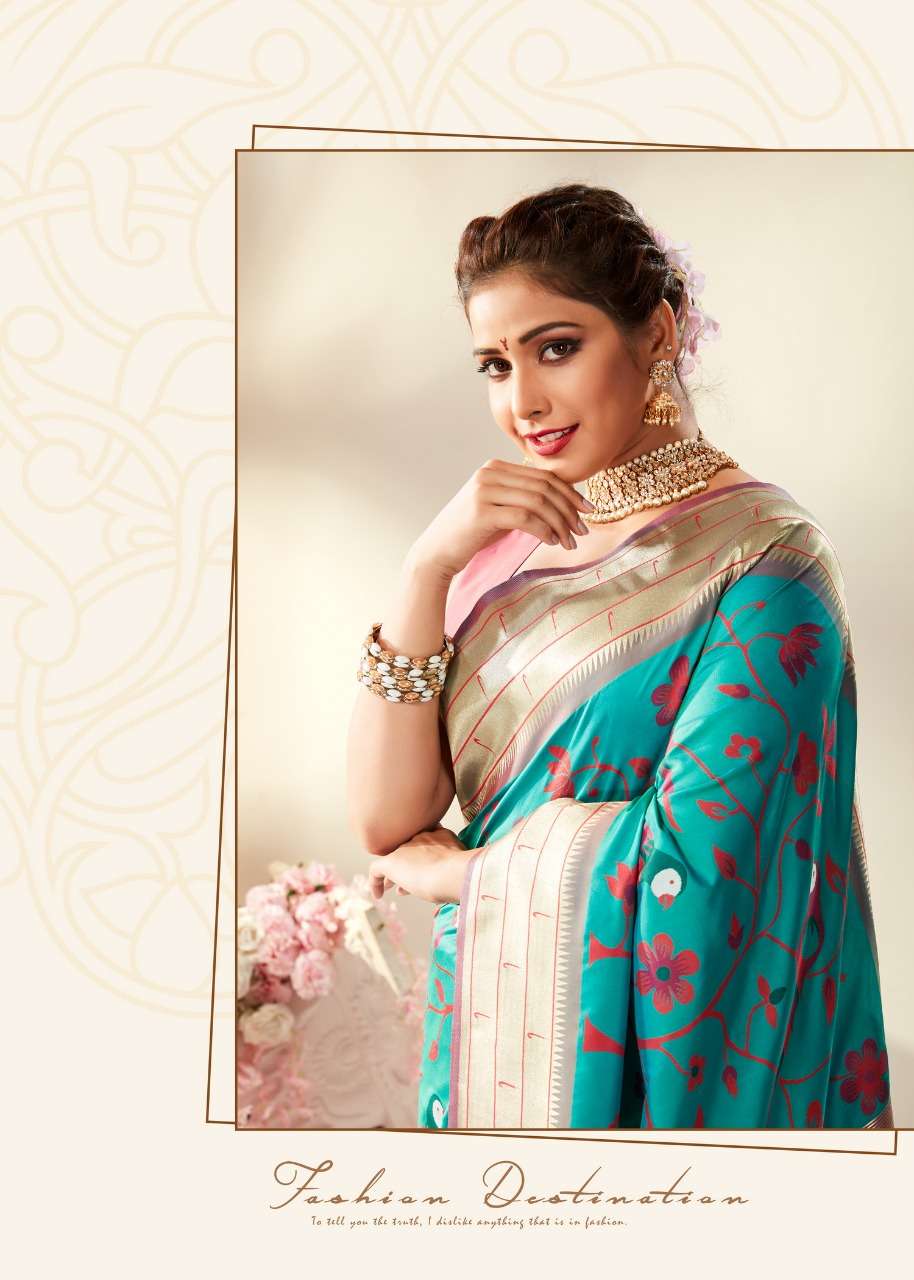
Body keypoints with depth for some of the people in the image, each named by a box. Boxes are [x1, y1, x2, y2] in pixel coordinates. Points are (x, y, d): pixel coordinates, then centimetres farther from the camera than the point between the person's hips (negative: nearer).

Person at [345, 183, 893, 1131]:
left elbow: (687, 858, -23)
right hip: (482, 1036, 5)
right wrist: (427, 568, -17)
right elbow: (384, 821, -7)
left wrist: (456, 872, -10)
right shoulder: (506, 549, 1)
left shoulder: (759, 555, -15)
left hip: (644, 1058, -5)